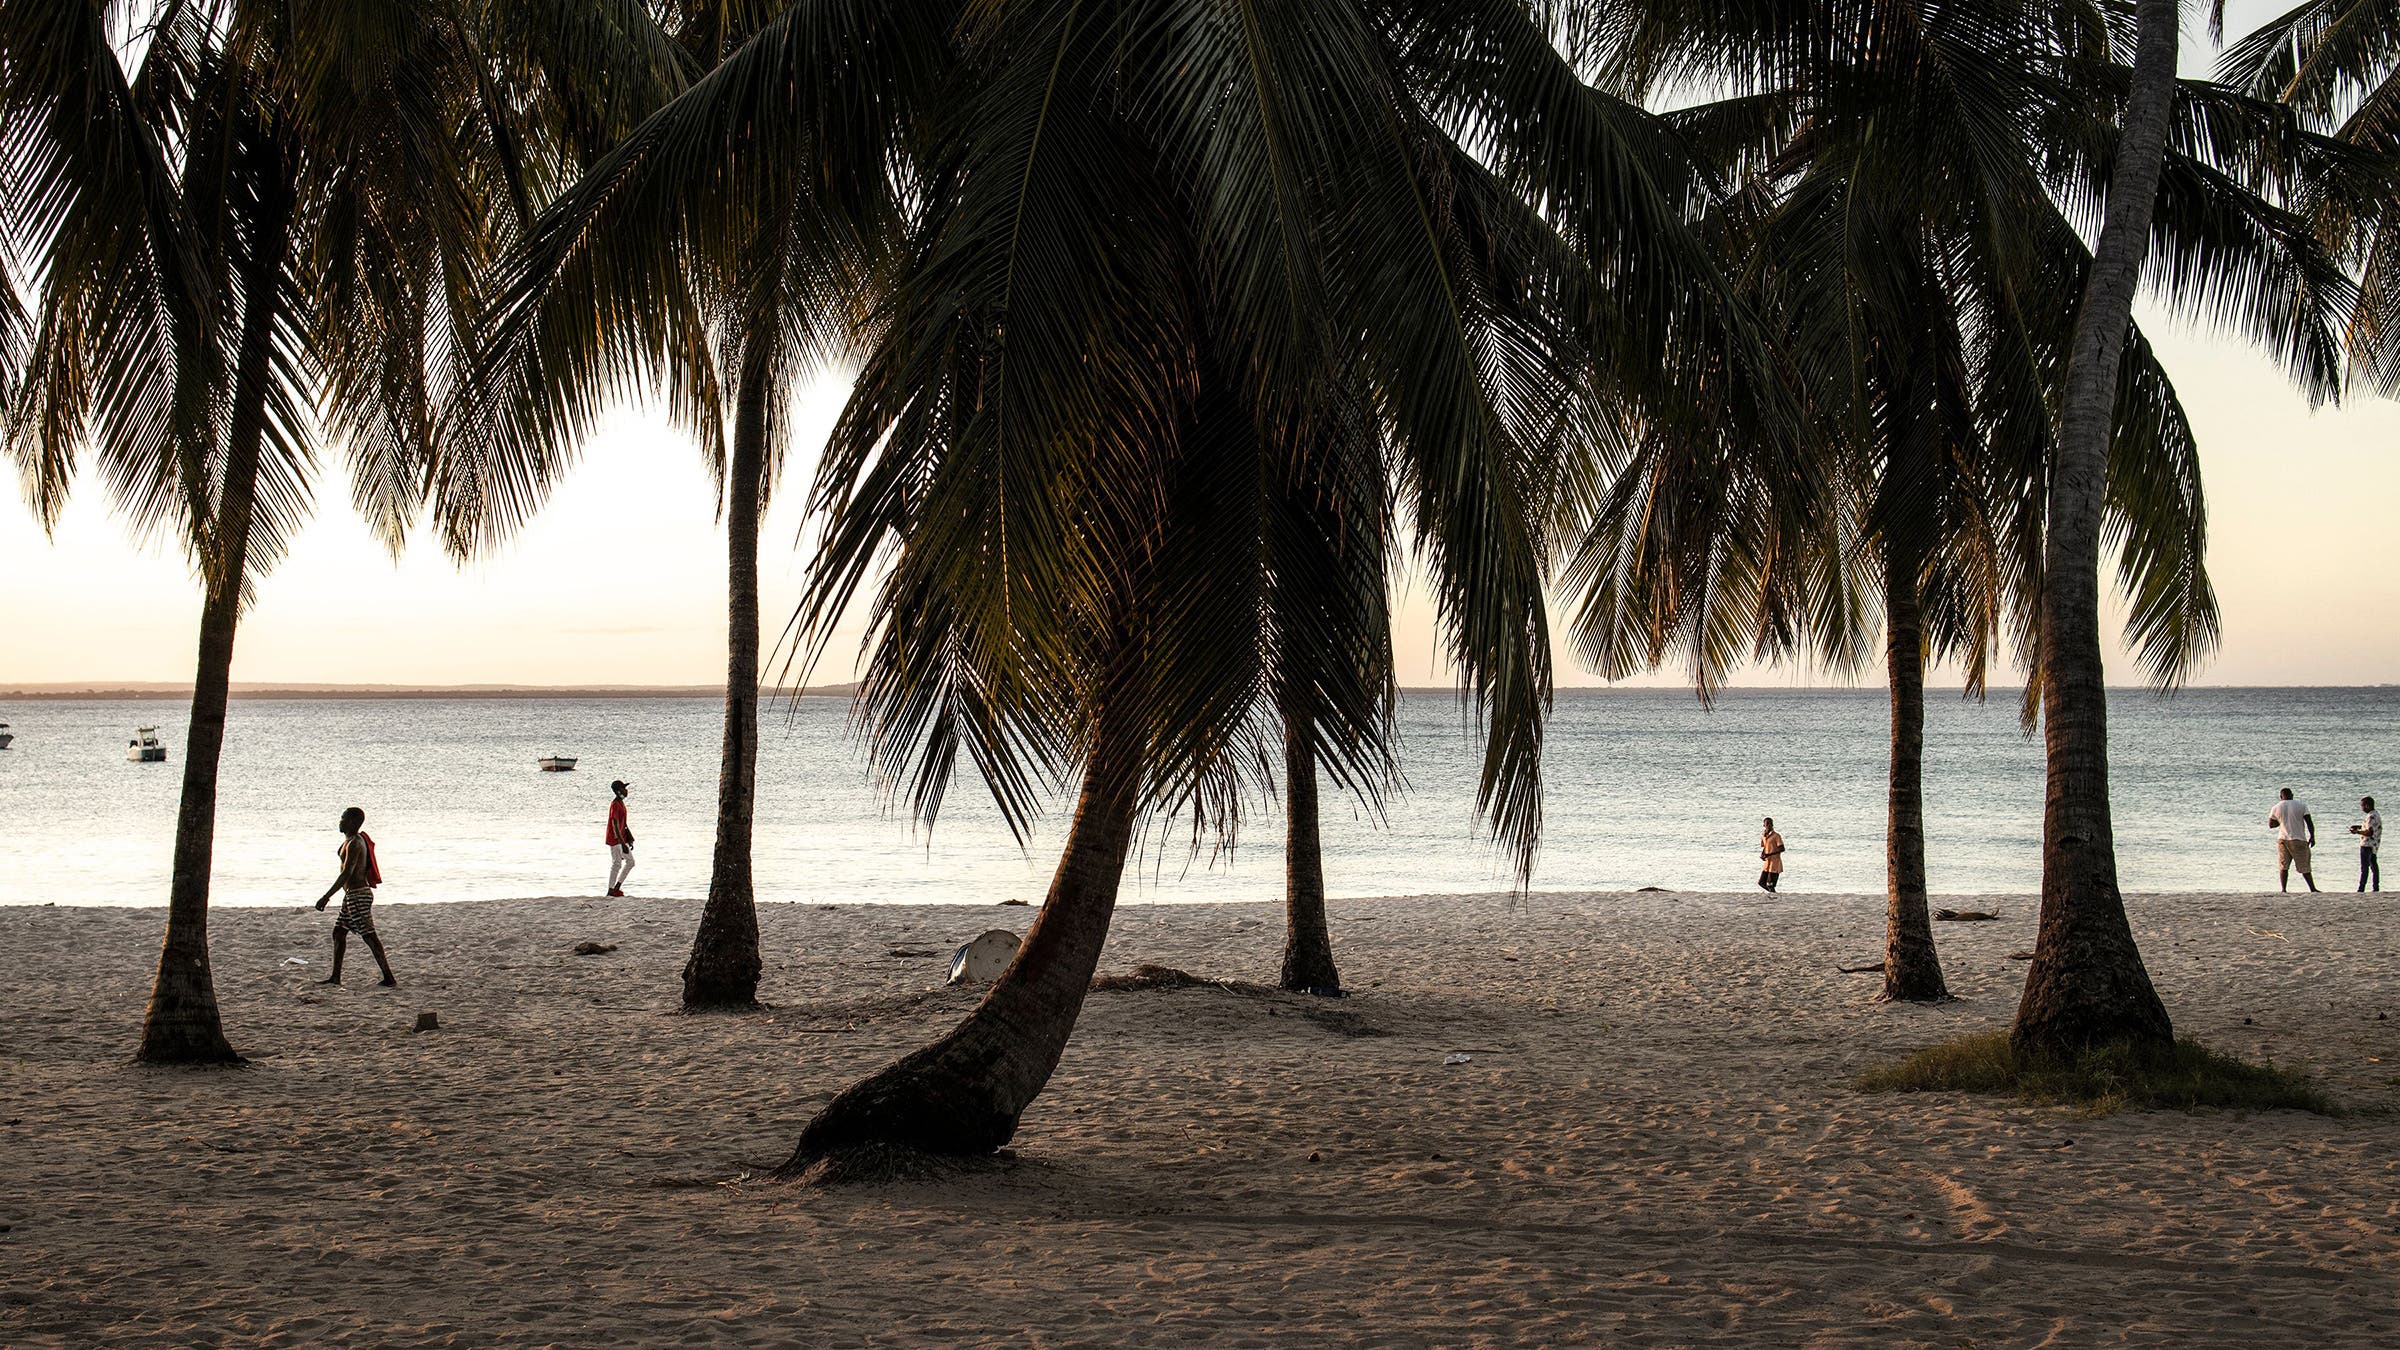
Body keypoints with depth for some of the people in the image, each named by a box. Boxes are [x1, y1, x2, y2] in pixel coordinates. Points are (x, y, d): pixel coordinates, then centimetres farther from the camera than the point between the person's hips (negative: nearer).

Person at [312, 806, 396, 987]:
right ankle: (336, 977, 23)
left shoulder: (354, 844, -18)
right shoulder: (357, 840, 14)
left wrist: (326, 897, -24)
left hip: (357, 895, -11)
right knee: (338, 932, 16)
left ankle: (389, 979, -8)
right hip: (352, 895, 11)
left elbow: (346, 873, -24)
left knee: (369, 936, -9)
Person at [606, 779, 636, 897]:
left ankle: (617, 887, 16)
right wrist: (623, 844, -27)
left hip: (622, 839, 9)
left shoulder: (621, 804, 11)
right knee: (616, 864, -3)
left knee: (630, 862, 10)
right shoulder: (615, 805, -20)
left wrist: (630, 840, 18)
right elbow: (615, 826, -25)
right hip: (614, 840, -9)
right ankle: (611, 890, 6)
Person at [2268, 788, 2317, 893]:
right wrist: (2312, 837, 3)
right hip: (2299, 840, -1)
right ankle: (2313, 889, 11)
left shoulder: (2276, 808, 3)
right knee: (2305, 867, 6)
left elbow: (2271, 825, 6)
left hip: (2282, 839, 1)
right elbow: (2309, 822, -6)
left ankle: (2284, 889, -4)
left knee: (2283, 867, 5)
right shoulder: (2301, 805, -2)